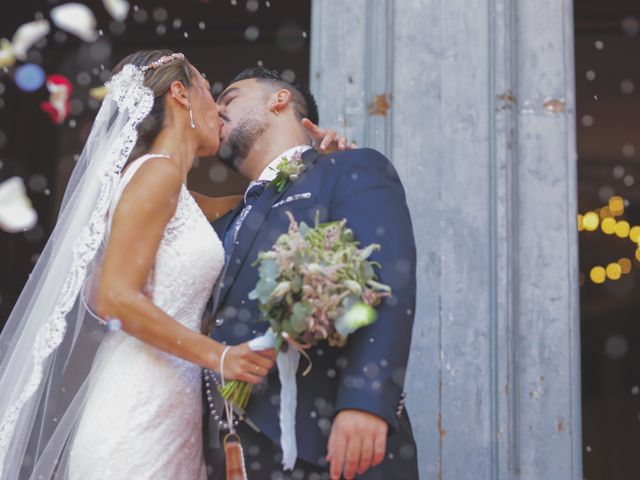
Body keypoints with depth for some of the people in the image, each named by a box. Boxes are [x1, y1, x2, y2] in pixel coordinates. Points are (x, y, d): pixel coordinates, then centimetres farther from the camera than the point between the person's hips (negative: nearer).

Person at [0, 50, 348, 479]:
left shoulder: (176, 190, 16)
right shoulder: (158, 172, -11)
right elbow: (117, 298, -18)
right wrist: (218, 356, -19)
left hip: (168, 410, 9)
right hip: (140, 415, -9)